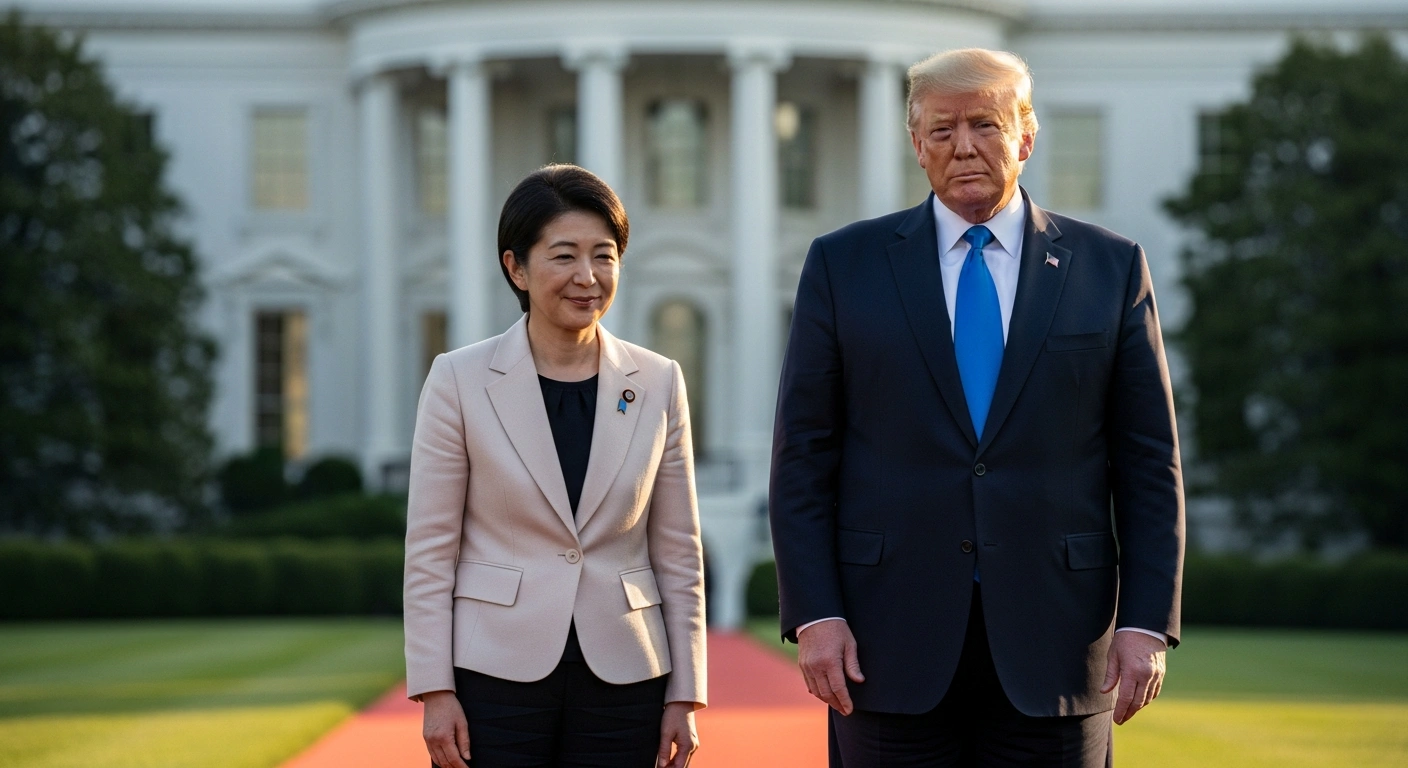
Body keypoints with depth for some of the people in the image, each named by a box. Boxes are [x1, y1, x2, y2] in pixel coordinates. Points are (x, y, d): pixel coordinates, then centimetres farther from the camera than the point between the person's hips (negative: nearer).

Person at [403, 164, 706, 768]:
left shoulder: (658, 384, 4)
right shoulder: (460, 380, -2)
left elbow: (679, 552, 7)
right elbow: (430, 550, -1)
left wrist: (684, 695, 4)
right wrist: (435, 690, -6)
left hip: (622, 680, 2)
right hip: (497, 674, -2)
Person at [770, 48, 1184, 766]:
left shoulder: (1109, 267, 6)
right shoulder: (843, 264, 5)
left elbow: (1149, 462, 5)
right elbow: (803, 458, 4)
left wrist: (1147, 623, -3)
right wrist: (814, 615, -6)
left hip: (1054, 642, 0)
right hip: (890, 639, 0)